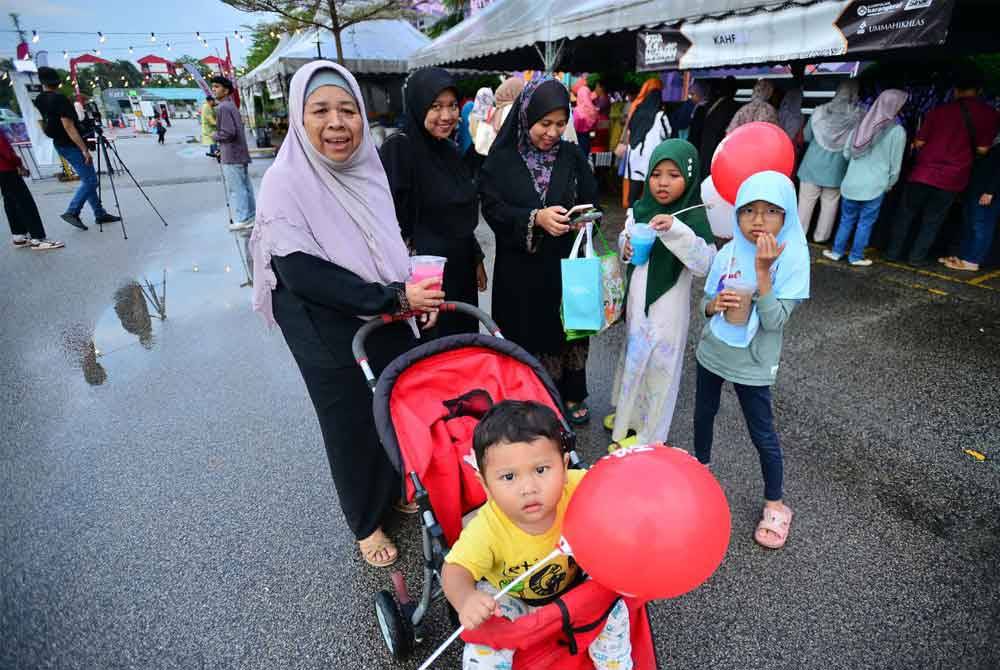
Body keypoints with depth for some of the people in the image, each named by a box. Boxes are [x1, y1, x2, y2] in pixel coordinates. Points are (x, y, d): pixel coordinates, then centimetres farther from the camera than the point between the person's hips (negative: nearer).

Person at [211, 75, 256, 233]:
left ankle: (242, 220, -2)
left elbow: (228, 132, -22)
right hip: (240, 152, 10)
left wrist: (214, 136, -3)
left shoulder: (222, 107, -14)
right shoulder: (231, 105, 17)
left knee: (235, 189, -5)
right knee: (245, 186, 11)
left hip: (231, 155, -10)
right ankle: (250, 216, 17)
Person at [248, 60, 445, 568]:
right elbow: (301, 273, -24)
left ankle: (396, 489, 46)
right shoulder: (286, 183, -17)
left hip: (389, 321, 5)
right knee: (352, 425, 12)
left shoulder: (367, 167, -1)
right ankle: (365, 524, 37)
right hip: (328, 334, -5)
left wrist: (414, 291, -5)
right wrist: (392, 297, -25)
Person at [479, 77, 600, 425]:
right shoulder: (502, 159, -4)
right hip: (520, 268, -2)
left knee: (567, 329, 12)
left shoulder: (573, 156, 3)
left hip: (566, 264, 2)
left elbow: (591, 201, 4)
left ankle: (571, 396, 33)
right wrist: (535, 218, -25)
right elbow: (492, 208, -11)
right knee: (526, 334, 7)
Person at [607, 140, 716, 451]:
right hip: (638, 298, 7)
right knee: (634, 355, 22)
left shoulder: (694, 217, -17)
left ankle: (647, 435, 24)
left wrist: (676, 229, -38)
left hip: (667, 305, -6)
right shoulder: (642, 207, 0)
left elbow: (704, 264, -29)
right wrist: (625, 245, -7)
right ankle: (631, 414, 45)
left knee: (658, 365, 6)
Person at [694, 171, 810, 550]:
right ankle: (700, 466, 48)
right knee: (703, 414, 22)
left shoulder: (792, 260, -16)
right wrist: (715, 303, -20)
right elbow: (705, 304, 3)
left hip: (752, 364, -4)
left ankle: (775, 505, 28)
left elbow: (774, 321, -24)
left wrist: (763, 270, -30)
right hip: (712, 351, 4)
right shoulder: (728, 253, -5)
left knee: (762, 435, 7)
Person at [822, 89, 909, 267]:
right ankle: (856, 256, 14)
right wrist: (889, 184, 12)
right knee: (865, 222, 7)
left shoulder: (861, 126, 3)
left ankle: (837, 251, 21)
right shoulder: (897, 131, -9)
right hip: (875, 186, -3)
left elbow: (846, 153, 10)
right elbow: (895, 164, -3)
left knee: (847, 219, 15)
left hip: (852, 182, 4)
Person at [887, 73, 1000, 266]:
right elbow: (982, 149, -3)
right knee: (932, 219, 10)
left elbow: (919, 143, 0)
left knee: (906, 214, 11)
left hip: (923, 172, 0)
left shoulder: (939, 110, -2)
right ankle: (917, 257, 13)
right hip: (952, 178, 0)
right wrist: (965, 146, 17)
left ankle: (894, 252, 14)